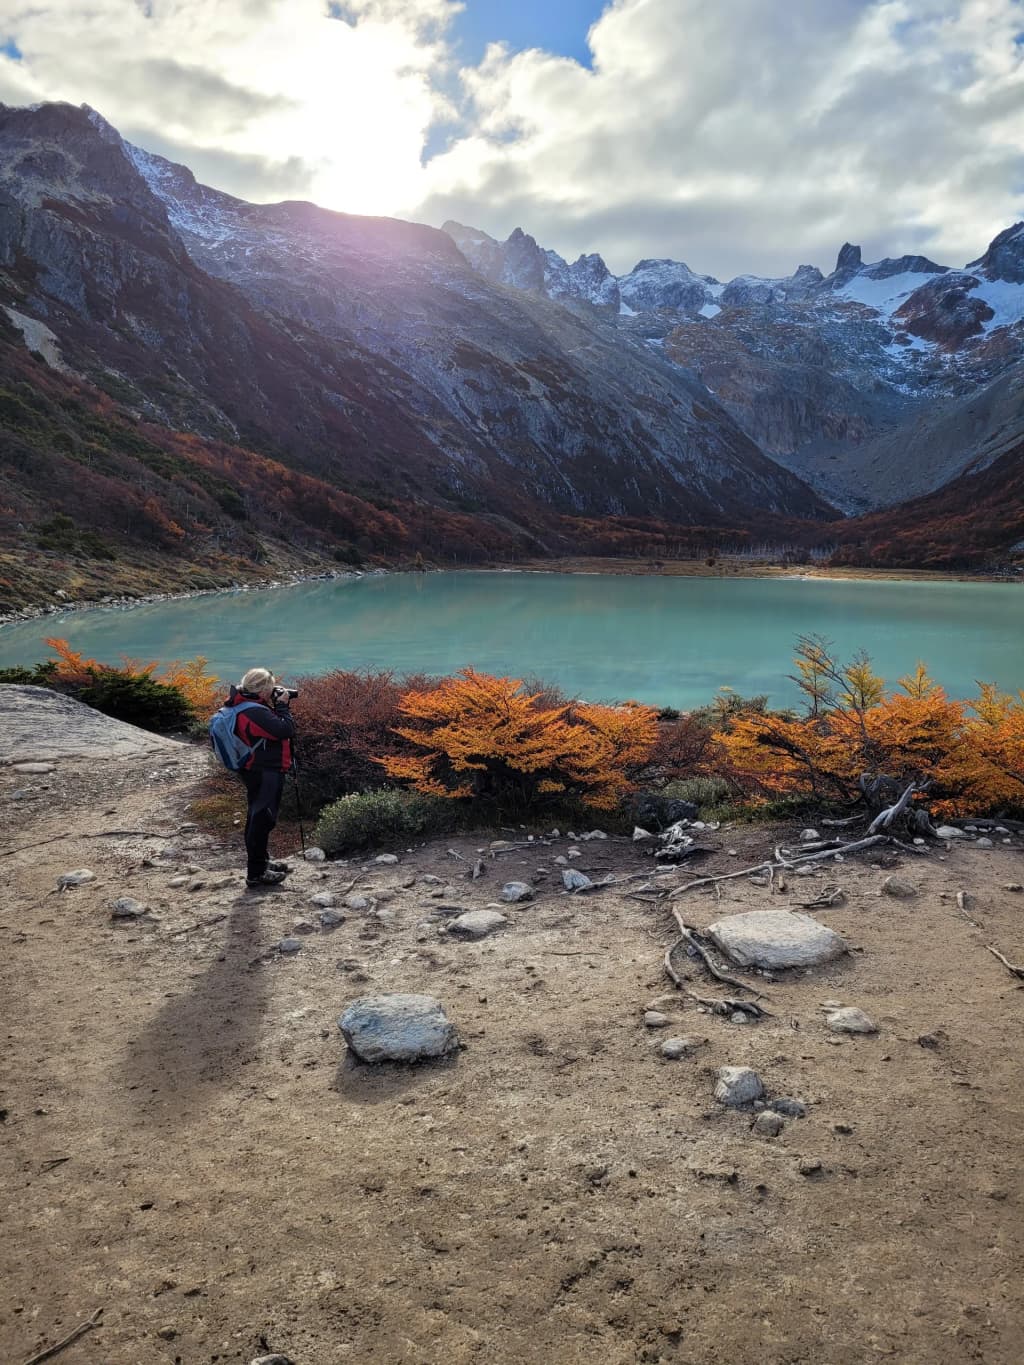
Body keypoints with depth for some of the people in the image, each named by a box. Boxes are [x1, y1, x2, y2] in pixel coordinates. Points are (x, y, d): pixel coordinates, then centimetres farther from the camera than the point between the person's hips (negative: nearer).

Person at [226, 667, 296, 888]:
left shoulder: (241, 706, 6)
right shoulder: (256, 712, -25)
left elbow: (271, 726, 14)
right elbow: (286, 730, -25)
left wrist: (276, 706, 1)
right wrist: (282, 706, -13)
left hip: (255, 771, 11)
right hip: (266, 773, -11)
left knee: (257, 818, 20)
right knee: (262, 819, -6)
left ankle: (260, 862, 34)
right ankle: (256, 873, -2)